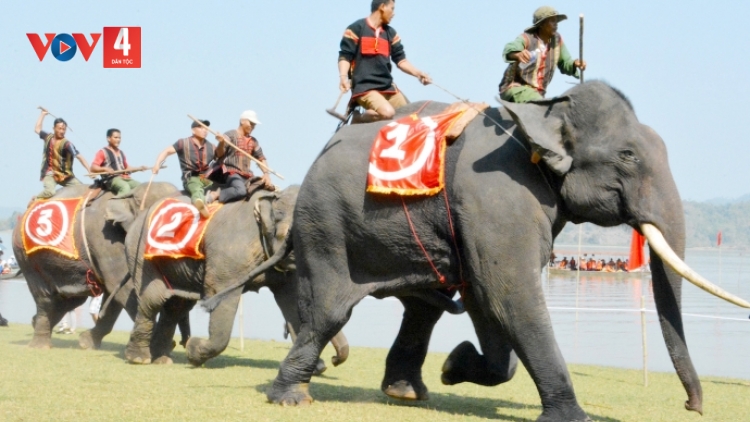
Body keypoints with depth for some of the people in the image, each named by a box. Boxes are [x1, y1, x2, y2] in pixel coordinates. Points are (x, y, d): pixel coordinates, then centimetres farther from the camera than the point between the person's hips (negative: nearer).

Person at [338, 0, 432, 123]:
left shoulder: (390, 33, 15)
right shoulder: (356, 29, -2)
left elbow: (401, 59, 15)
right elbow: (345, 56, -5)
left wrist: (417, 73, -2)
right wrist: (343, 76, -22)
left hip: (387, 86, 7)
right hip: (364, 87, -7)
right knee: (387, 113, -29)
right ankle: (358, 119, -2)